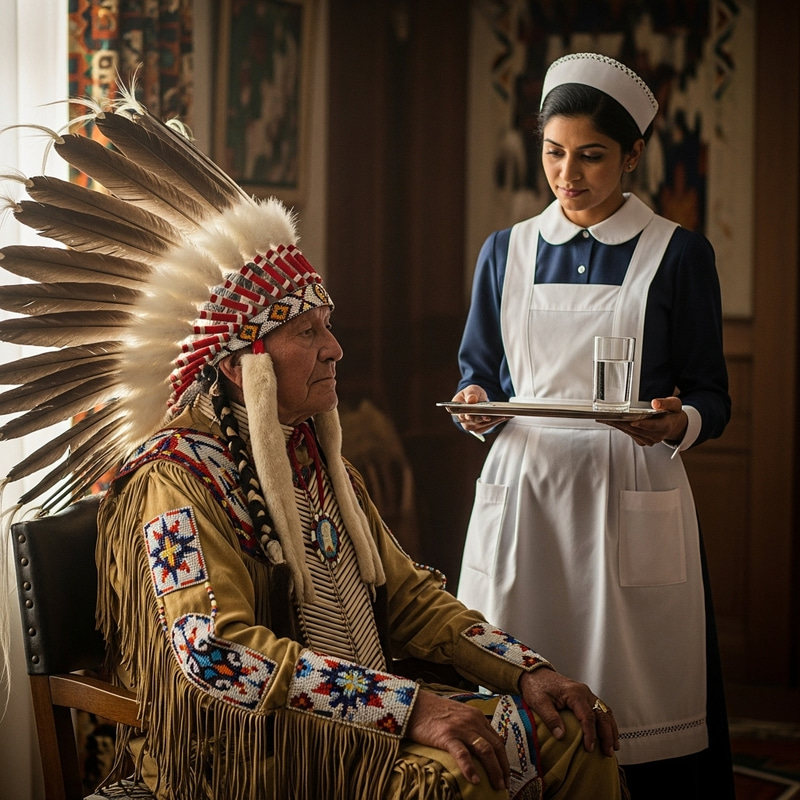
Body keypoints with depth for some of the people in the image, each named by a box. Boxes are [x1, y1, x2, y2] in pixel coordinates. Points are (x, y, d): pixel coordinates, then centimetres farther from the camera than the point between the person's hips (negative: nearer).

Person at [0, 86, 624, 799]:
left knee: (574, 736, -6)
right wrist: (408, 705, -30)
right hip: (255, 739, -8)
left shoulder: (316, 456, 13)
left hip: (366, 701, 8)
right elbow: (215, 652, -25)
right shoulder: (176, 478, -12)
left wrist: (525, 671, -1)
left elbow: (405, 592, 14)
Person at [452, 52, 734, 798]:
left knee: (637, 709, -3)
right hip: (520, 488, 3)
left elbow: (711, 395, 3)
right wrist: (477, 406, -6)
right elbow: (477, 367, 16)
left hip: (630, 496, -2)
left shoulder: (679, 254, 3)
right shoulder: (505, 251, 12)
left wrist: (677, 424, -19)